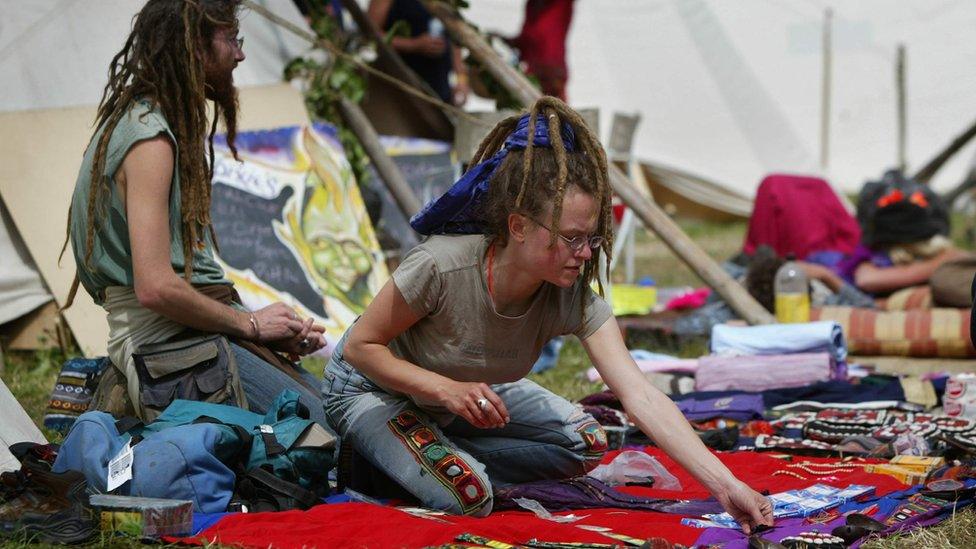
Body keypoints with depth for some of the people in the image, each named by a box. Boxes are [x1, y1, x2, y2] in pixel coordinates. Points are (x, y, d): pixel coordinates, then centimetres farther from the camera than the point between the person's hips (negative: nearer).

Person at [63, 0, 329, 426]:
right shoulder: (149, 139, -12)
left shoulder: (161, 127, 20)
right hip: (166, 342, -10)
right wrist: (250, 323, -7)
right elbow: (155, 288, -20)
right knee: (325, 429, -22)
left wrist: (278, 329, 9)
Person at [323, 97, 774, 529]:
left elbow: (641, 396, -32)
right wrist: (448, 389, -38)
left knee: (584, 444, -3)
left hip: (468, 389, 6)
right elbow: (360, 345, -24)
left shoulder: (574, 299, -25)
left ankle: (441, 457, 2)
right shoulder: (441, 267, -37)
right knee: (469, 496, -27)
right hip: (373, 389, -6)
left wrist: (725, 485, -41)